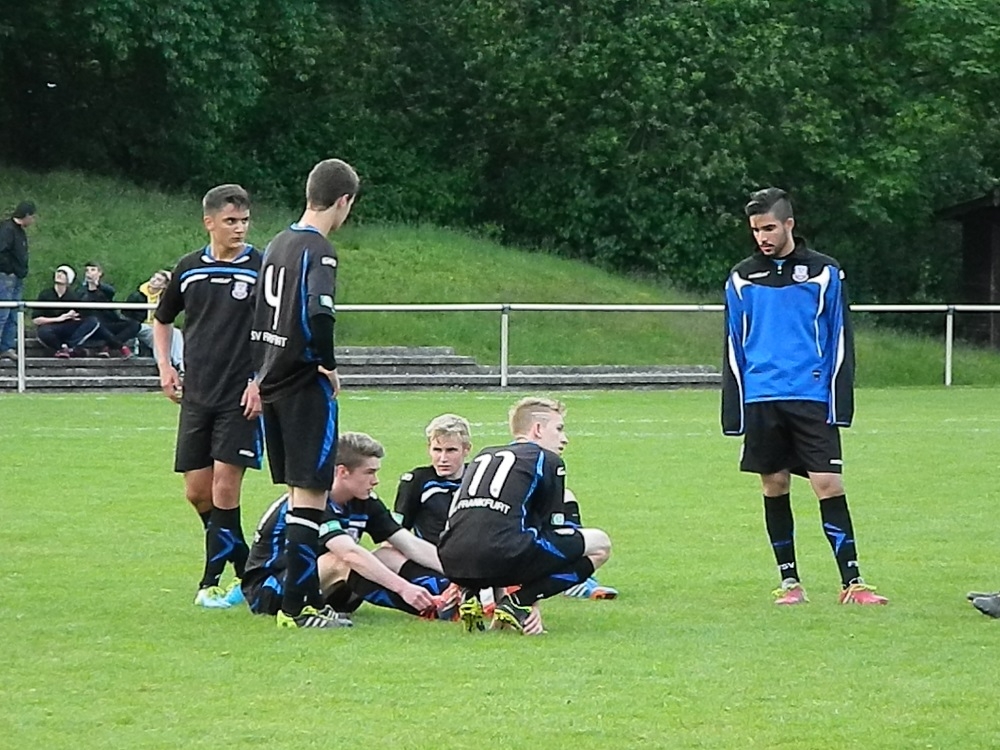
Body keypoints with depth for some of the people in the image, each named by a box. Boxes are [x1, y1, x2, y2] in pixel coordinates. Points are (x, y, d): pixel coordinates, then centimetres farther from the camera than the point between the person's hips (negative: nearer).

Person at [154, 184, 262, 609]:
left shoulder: (261, 268, -5)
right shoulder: (189, 269, 8)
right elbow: (163, 320, 23)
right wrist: (164, 366, 9)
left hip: (242, 397, -5)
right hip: (197, 394, 5)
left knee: (225, 487, -9)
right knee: (197, 491, 4)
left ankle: (212, 581, -2)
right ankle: (246, 570, 19)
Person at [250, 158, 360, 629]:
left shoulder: (277, 245, 13)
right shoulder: (318, 250, -14)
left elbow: (258, 315, 18)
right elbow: (319, 312, -29)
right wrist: (328, 364, -15)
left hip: (272, 381, 9)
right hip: (306, 384, -9)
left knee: (298, 492, 15)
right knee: (311, 495, -7)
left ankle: (309, 596, 20)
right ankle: (295, 606, -10)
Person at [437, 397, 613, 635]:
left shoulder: (483, 457, 32)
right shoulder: (548, 460, 14)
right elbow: (551, 531, 13)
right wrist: (533, 604, 17)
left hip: (453, 562, 7)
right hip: (502, 555, -7)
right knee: (599, 545, 10)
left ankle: (469, 594, 12)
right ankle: (518, 602, -5)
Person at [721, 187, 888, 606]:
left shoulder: (823, 273, 3)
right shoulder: (741, 279, 8)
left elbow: (839, 340, 5)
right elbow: (734, 349, 12)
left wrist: (841, 405, -2)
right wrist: (733, 412, 6)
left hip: (812, 398, -2)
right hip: (761, 401, 2)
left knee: (828, 484, -8)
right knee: (774, 486, 5)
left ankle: (851, 582, -6)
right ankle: (789, 581, 14)